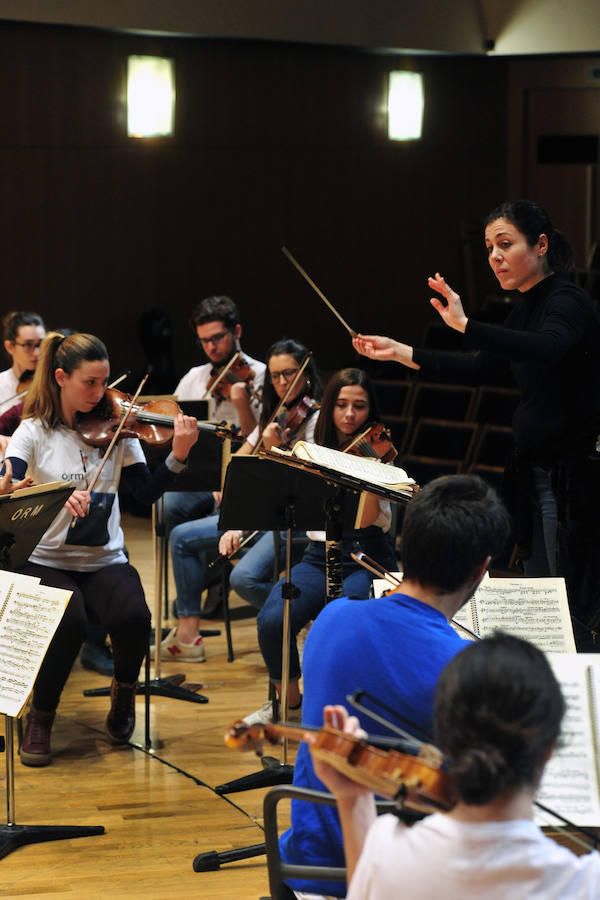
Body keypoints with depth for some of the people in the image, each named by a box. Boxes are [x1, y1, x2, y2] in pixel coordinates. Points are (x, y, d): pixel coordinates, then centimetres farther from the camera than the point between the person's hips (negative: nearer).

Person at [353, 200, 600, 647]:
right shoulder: (528, 306, 13)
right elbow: (479, 367, 21)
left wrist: (466, 325, -45)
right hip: (535, 472, 10)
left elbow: (549, 349, -39)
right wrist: (399, 352, 17)